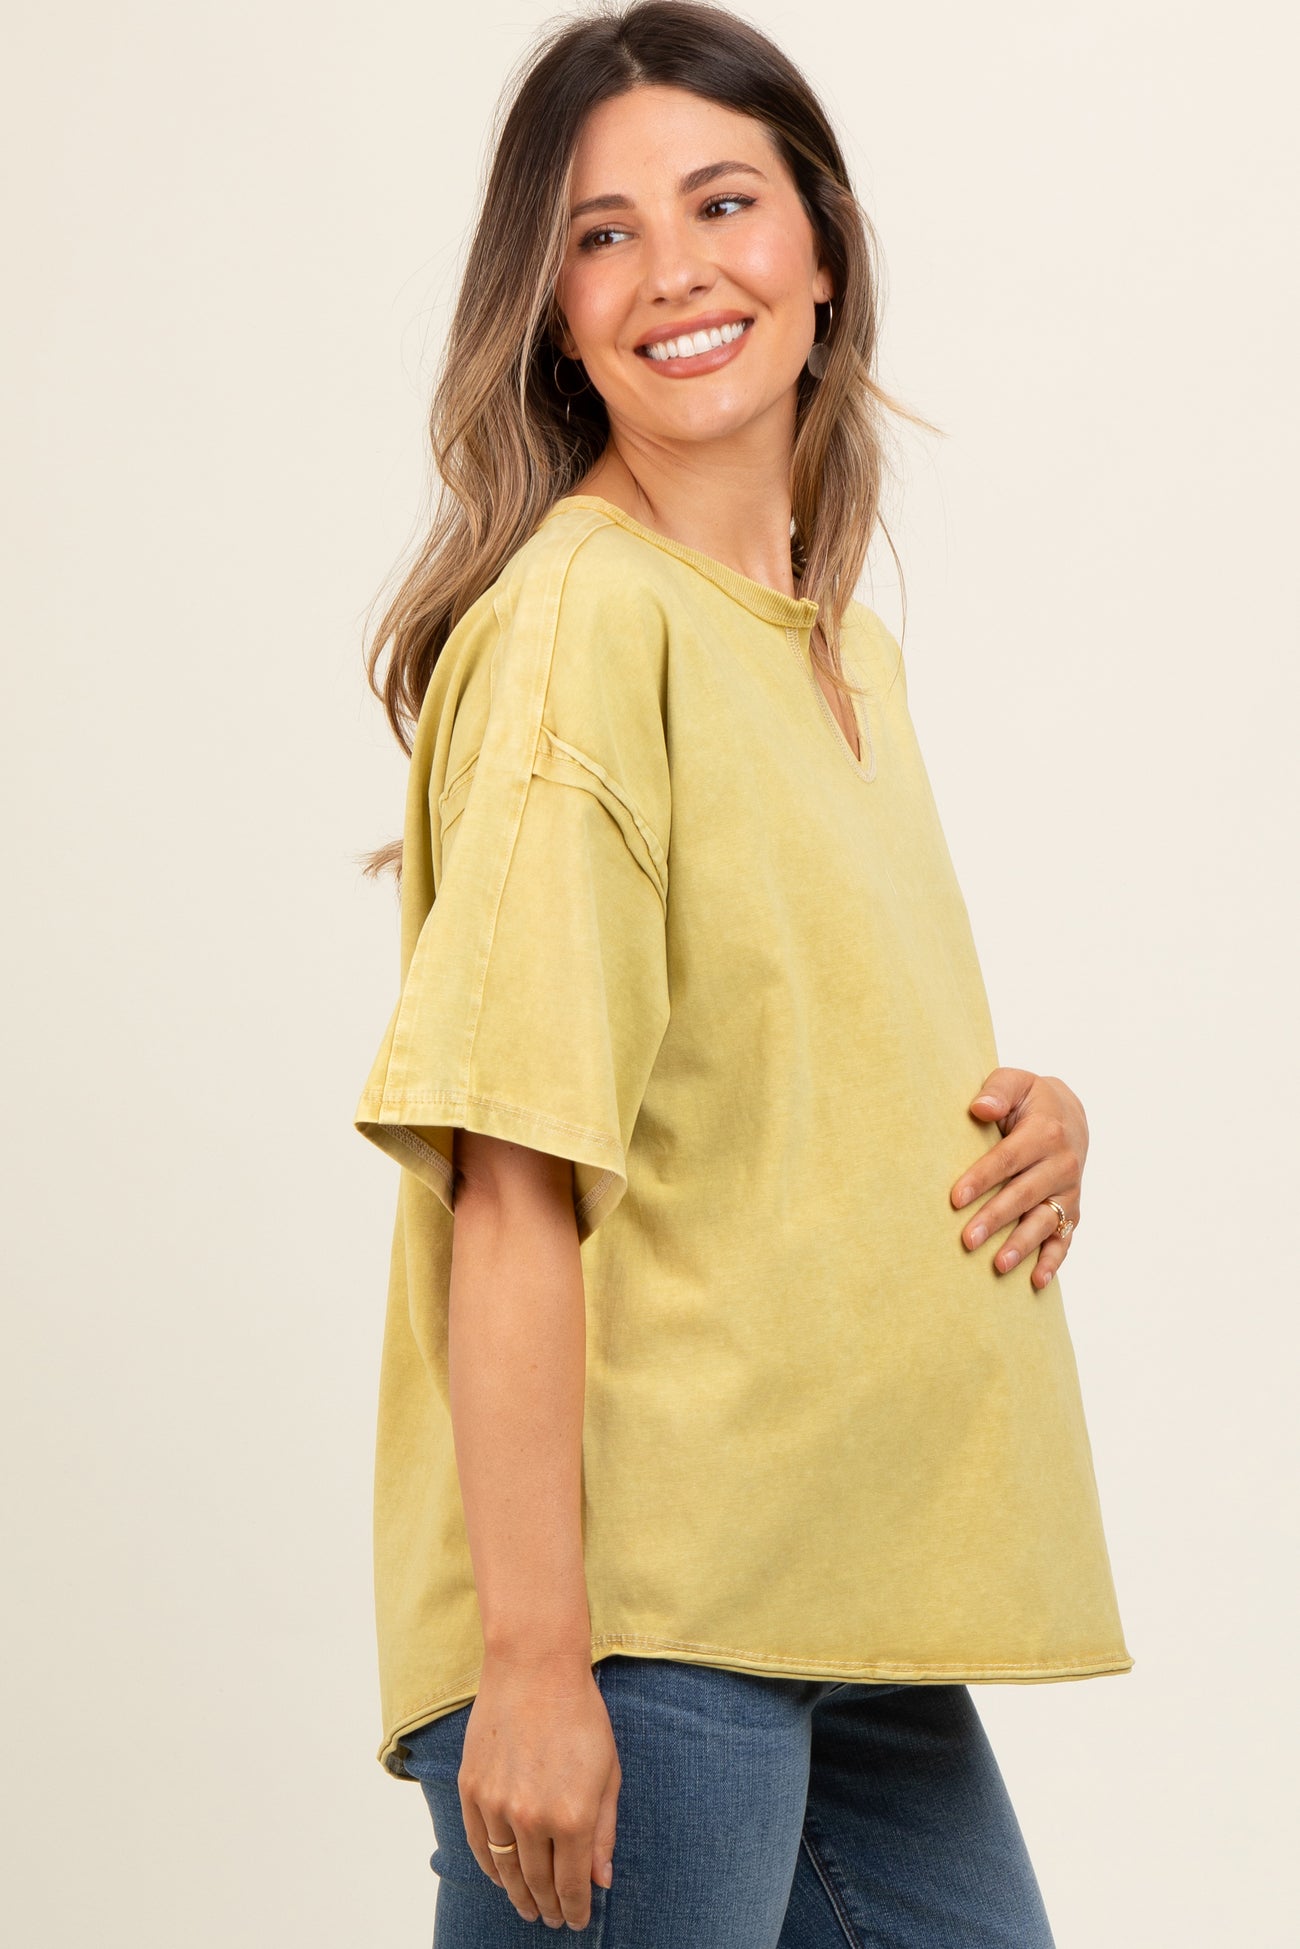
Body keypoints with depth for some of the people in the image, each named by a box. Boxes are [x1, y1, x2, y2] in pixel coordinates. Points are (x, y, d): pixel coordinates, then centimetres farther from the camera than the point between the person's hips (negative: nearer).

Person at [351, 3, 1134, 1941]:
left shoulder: (851, 648, 13)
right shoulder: (575, 621, -13)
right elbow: (510, 1178, -18)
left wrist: (1030, 1117, 4)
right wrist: (533, 1656, -21)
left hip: (851, 1600, 8)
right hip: (631, 1603, -8)